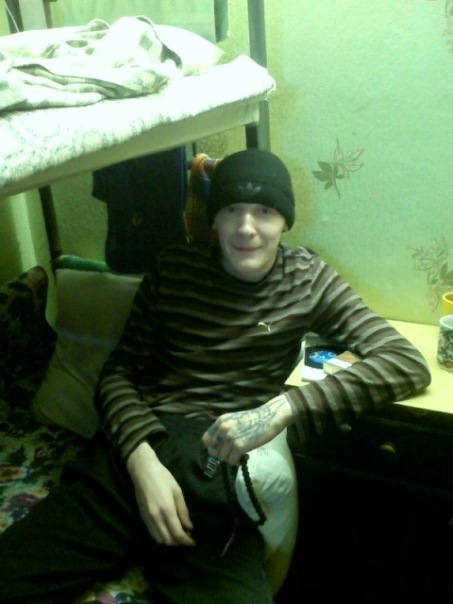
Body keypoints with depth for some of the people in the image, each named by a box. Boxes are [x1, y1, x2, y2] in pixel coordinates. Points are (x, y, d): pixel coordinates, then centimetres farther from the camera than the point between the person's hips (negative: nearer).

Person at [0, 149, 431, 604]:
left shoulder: (308, 282, 6)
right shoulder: (173, 270, 11)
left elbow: (409, 363, -6)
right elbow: (119, 373, 9)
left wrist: (283, 408, -20)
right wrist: (142, 457, -12)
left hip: (221, 469, -1)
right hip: (131, 453, 2)